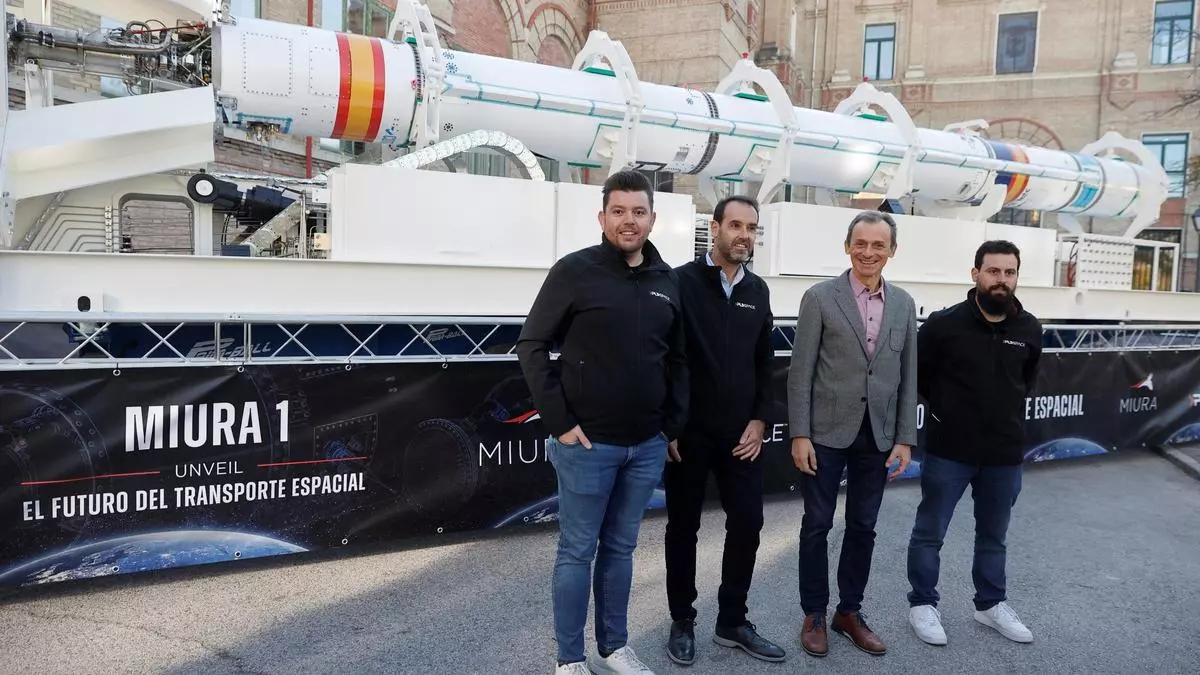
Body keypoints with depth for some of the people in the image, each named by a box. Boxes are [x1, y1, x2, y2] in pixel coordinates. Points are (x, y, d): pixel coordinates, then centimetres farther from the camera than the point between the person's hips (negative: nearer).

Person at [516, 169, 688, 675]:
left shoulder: (668, 281, 6)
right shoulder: (575, 270, -8)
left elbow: (677, 359, 14)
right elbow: (531, 346, -8)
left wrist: (674, 424, 6)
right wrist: (560, 422, -12)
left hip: (647, 445, 5)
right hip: (587, 443, -4)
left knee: (620, 549, 16)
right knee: (577, 551, 7)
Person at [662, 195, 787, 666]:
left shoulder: (758, 290, 9)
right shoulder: (681, 282, -7)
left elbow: (765, 362, 13)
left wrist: (759, 420, 4)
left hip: (742, 433, 5)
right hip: (689, 432, -4)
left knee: (747, 524, 6)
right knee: (683, 527, 8)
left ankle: (732, 622, 24)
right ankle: (682, 623, 24)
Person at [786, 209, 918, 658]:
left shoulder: (904, 304, 6)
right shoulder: (820, 297, -5)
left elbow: (908, 377, 8)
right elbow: (800, 372, -7)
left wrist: (905, 439, 3)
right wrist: (799, 434, -11)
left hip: (877, 436, 4)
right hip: (826, 433, -3)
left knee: (863, 527, 12)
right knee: (817, 525, 6)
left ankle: (850, 612, 27)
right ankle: (814, 615, 22)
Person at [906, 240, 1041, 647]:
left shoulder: (1029, 330, -1)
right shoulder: (944, 324, -12)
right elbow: (917, 374, 1)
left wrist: (1007, 412, 13)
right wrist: (944, 408, 4)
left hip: (1005, 452, 4)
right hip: (948, 450, -3)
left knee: (994, 536, 18)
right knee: (929, 533, 6)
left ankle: (991, 604, 36)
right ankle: (922, 604, 23)